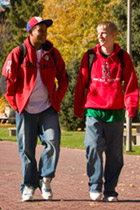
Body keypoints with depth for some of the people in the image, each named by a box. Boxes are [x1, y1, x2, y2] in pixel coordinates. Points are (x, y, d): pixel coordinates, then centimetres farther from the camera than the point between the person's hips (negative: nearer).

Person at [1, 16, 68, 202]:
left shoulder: (53, 53, 6)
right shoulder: (17, 54, -2)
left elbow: (63, 79, 15)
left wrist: (57, 99, 6)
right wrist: (16, 104, -2)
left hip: (48, 109, 2)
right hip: (26, 110, -2)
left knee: (53, 143, -11)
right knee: (26, 149, 1)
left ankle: (45, 179, 7)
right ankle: (29, 186, 12)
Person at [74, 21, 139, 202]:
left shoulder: (123, 58, 5)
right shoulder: (89, 57, 5)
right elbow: (81, 84, 11)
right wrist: (78, 109, 10)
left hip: (115, 112, 1)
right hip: (94, 111, -1)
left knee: (114, 153, 3)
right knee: (94, 147, -15)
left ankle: (110, 190, 14)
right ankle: (95, 187, -2)